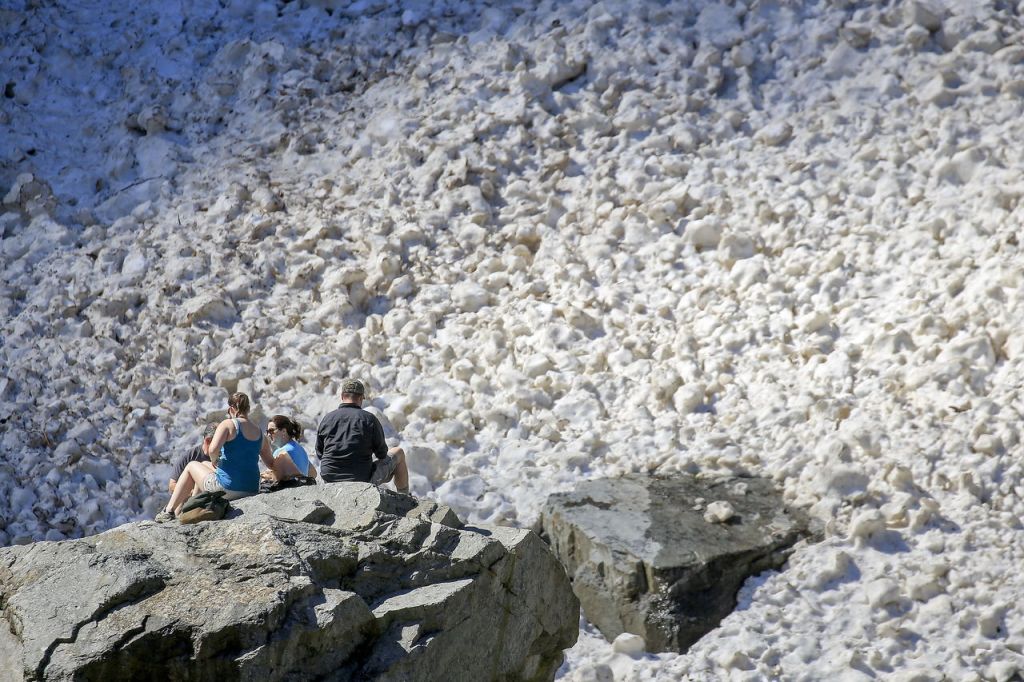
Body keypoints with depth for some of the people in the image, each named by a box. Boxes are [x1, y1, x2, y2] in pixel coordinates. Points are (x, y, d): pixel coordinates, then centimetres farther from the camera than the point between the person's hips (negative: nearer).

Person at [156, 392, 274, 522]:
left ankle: (169, 511, 25)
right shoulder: (260, 433, 7)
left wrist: (214, 461, -2)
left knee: (191, 466, 24)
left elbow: (213, 449, -24)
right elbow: (271, 464, 14)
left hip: (227, 489, -6)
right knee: (205, 464, 32)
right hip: (251, 490, 6)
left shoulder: (228, 424, -9)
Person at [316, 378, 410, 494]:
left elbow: (319, 453, 8)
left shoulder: (327, 419, -2)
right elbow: (382, 454, -3)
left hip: (330, 481, 4)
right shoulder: (369, 419, -12)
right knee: (399, 453, 20)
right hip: (363, 480, -4)